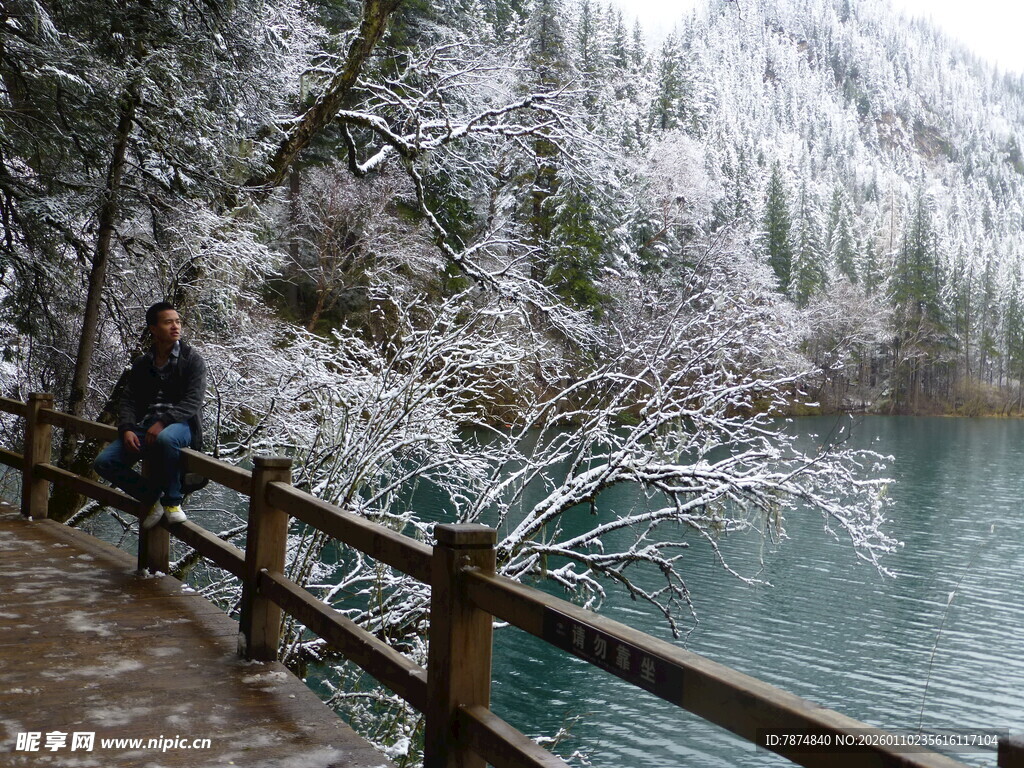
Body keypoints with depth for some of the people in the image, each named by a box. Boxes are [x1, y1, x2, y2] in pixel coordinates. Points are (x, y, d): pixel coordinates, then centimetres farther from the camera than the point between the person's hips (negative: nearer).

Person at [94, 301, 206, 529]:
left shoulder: (192, 359, 3)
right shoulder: (142, 365, 18)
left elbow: (192, 402, -9)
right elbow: (127, 401, 13)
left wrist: (163, 422, -23)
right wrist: (127, 429, -8)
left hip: (180, 425, -5)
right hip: (145, 427, 5)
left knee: (166, 439, -41)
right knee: (103, 462, -13)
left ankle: (172, 500, -20)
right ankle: (151, 498, 3)